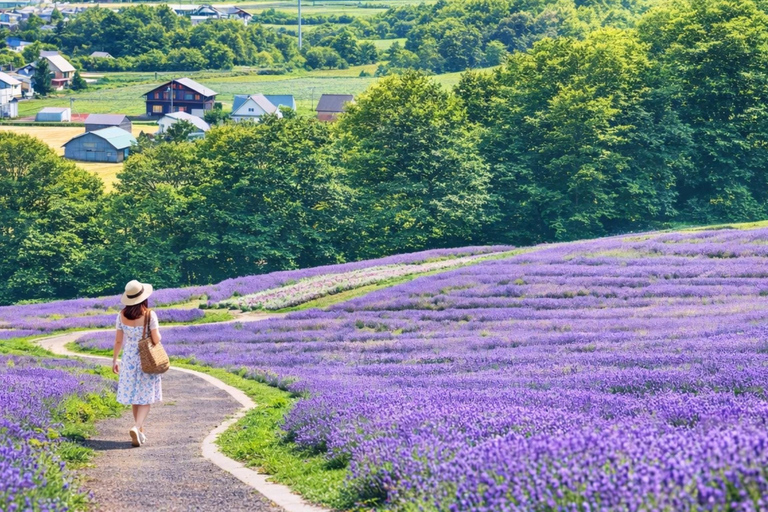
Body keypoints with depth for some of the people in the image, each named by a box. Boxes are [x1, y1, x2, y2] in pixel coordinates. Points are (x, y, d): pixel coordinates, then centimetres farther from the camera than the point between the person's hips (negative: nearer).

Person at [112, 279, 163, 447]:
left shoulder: (122, 315, -5)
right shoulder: (149, 315, -16)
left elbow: (118, 340, 0)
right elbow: (156, 340, -14)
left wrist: (114, 360, 11)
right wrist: (158, 332, 8)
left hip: (129, 360, 4)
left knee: (135, 398, 15)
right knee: (146, 399, 2)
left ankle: (140, 432, 23)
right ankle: (136, 427, -19)